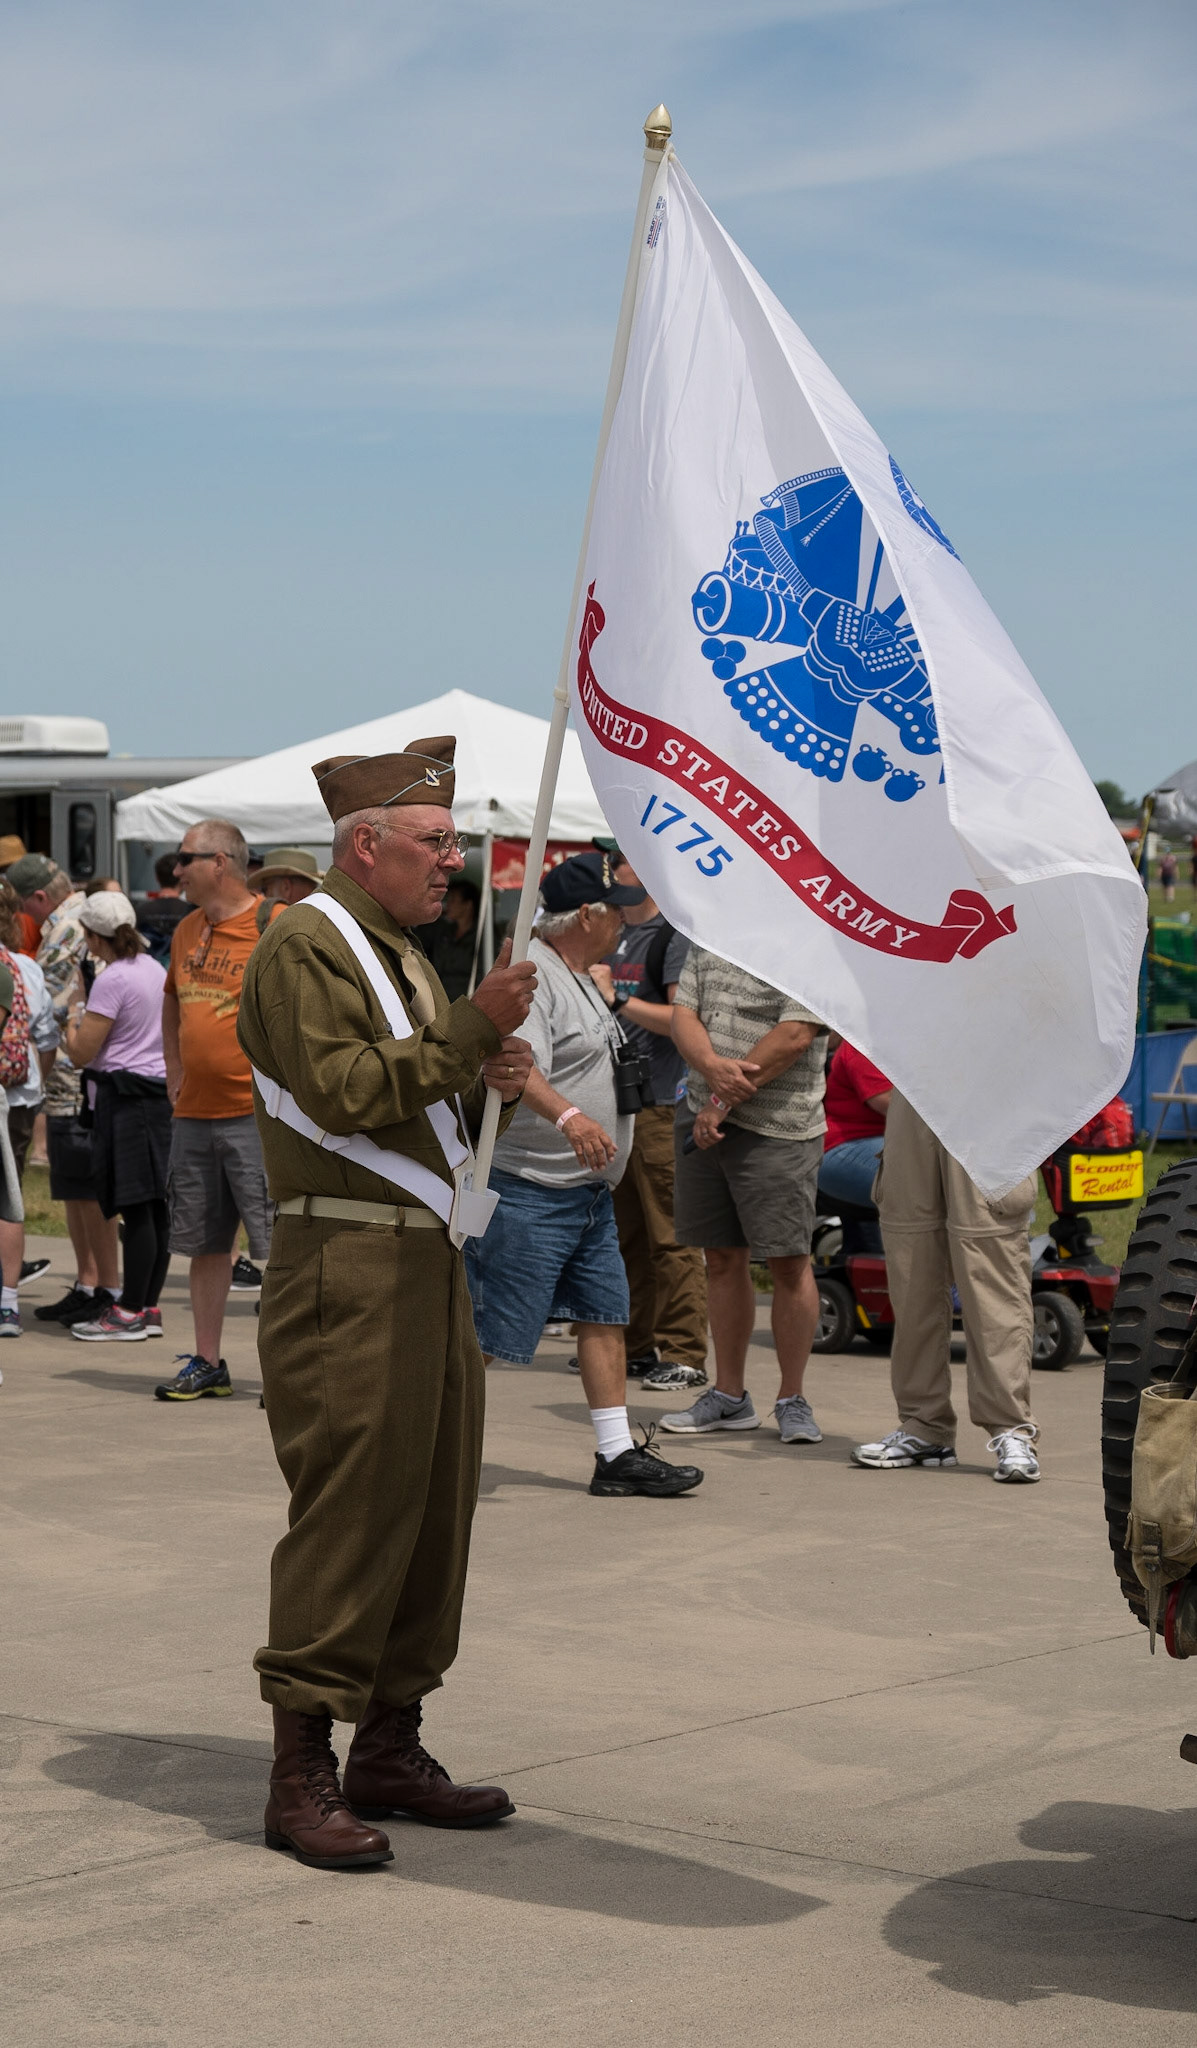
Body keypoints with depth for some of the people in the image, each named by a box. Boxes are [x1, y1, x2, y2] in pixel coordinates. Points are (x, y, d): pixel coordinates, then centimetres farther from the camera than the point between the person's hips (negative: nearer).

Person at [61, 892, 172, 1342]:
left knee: (135, 1208, -6)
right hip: (161, 1090, 9)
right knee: (156, 1207, 9)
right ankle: (149, 1308, 14)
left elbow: (82, 1053, -13)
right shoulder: (157, 970, 12)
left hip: (125, 1095, -9)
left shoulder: (112, 980, -14)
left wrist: (74, 1023, 6)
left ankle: (130, 1313, -2)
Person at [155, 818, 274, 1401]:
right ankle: (207, 1364, 19)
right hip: (194, 1113, 7)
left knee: (278, 1244, -5)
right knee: (204, 1243, 11)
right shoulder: (188, 930, 14)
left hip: (256, 1112, -7)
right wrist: (174, 1071, 19)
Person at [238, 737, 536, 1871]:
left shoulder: (402, 954, 23)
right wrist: (469, 1030, -18)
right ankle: (302, 1776, -6)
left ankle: (389, 1748, 18)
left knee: (434, 1503, 9)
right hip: (347, 1272, -9)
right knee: (347, 1512, -10)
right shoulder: (303, 946, -7)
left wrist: (488, 1078, 8)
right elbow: (346, 1093, -18)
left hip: (427, 1257, 10)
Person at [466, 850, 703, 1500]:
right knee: (486, 1333, -7)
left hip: (588, 1191, 11)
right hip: (529, 1193, -10)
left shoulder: (581, 977, 17)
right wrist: (569, 1117, -48)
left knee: (605, 1317, 10)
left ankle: (617, 1454, 14)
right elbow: (515, 1068, -34)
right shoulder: (531, 976, -17)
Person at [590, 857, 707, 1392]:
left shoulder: (675, 936, -7)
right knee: (624, 1233, 11)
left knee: (670, 1236, -7)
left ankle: (683, 1353, -5)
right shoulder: (610, 934, 18)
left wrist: (618, 999, -18)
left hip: (661, 1104, -8)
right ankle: (635, 1346, 19)